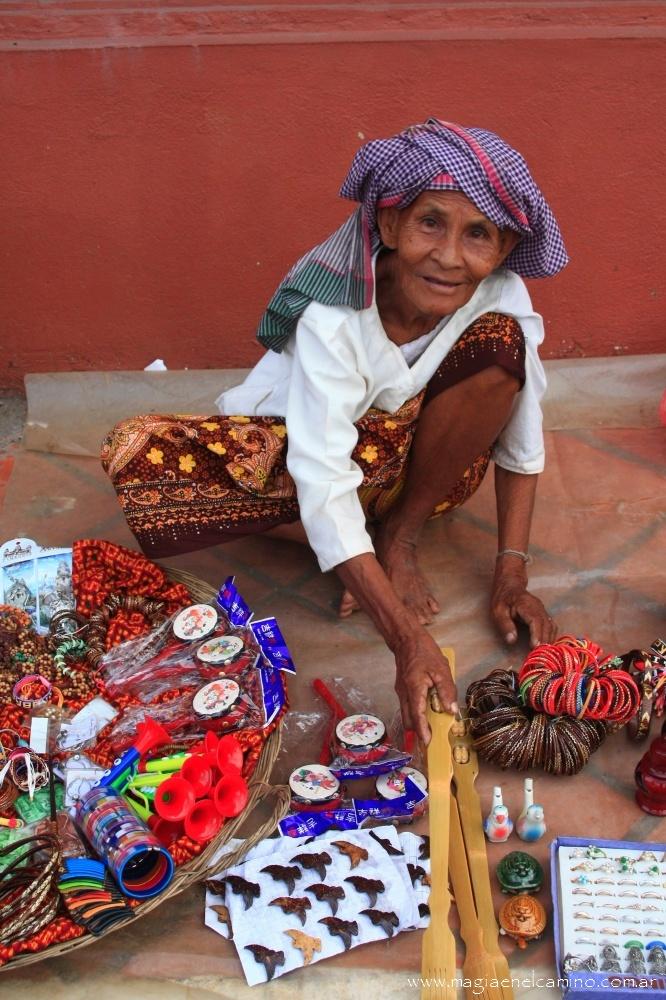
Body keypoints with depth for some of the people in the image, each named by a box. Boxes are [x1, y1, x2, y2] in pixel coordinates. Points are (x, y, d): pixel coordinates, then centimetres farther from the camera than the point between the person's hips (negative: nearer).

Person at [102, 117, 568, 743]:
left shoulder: (502, 297, -21)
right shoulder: (333, 316, -31)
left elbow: (522, 443, -11)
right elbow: (324, 485, -38)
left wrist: (512, 576, -19)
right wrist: (407, 639, -45)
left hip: (424, 463, 2)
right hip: (325, 452, -2)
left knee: (501, 340, -27)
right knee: (137, 456, -27)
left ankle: (400, 537, -11)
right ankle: (370, 546, -17)